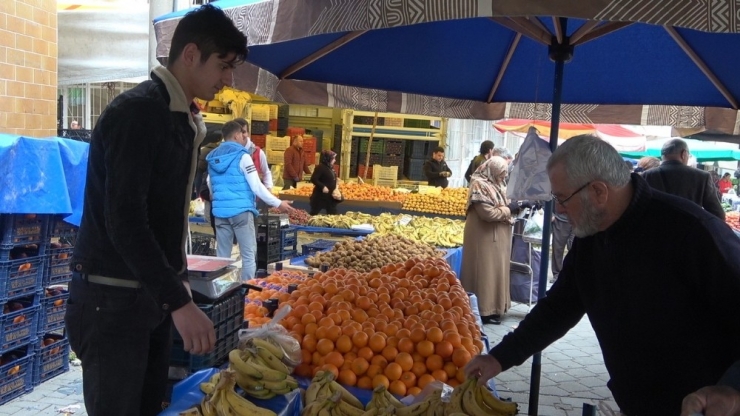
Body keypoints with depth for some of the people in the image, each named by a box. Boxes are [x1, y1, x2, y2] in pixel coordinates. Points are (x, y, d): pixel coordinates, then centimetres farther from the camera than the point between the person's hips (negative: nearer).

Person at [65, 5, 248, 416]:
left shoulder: (182, 119, 10)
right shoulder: (137, 111, -17)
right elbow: (124, 222, -24)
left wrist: (177, 280, 16)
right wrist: (179, 301, -25)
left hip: (152, 293, 8)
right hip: (112, 297, -8)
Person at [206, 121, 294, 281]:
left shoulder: (213, 157, 11)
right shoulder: (242, 156, -7)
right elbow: (256, 186, -10)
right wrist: (278, 203, -3)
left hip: (220, 211, 6)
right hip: (241, 210, -6)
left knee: (222, 255, 10)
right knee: (248, 254, 0)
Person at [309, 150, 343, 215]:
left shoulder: (331, 168, 9)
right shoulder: (320, 167, -18)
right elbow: (313, 179, -22)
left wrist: (335, 188, 7)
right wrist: (323, 187, -26)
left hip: (330, 195, 9)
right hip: (321, 195, -9)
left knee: (332, 214, 12)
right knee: (314, 212, 1)